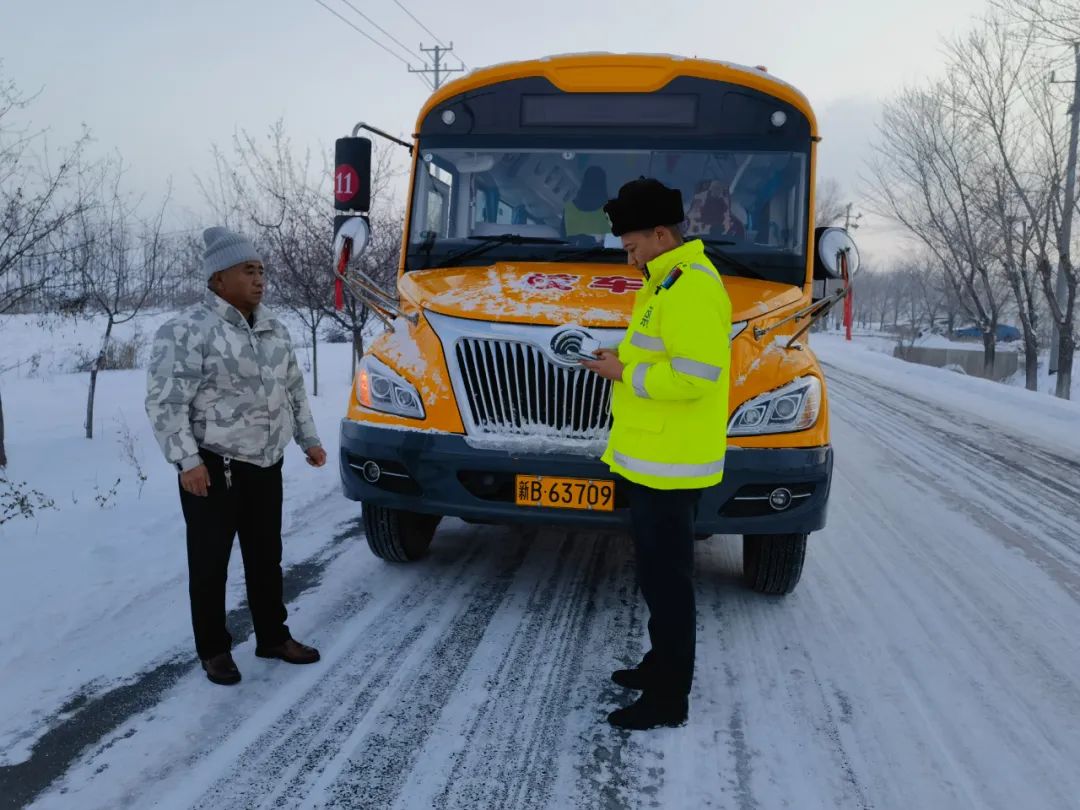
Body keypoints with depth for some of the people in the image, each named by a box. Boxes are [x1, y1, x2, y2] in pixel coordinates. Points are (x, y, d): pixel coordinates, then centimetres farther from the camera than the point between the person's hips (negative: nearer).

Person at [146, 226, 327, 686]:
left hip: (265, 465, 7)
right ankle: (213, 649, 21)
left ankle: (273, 637, 30)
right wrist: (187, 460, -21)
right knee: (210, 562, 6)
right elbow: (165, 402, -17)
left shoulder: (273, 329, 9)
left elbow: (293, 390, 19)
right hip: (214, 467, -7)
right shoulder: (188, 331, -15)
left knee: (266, 556, 16)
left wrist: (308, 439, 16)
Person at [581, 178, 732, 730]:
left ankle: (669, 698, 10)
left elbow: (693, 376, -26)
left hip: (669, 467, -11)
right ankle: (663, 664, 36)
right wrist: (628, 360, 8)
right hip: (655, 459, 11)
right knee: (656, 570, 21)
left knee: (666, 578, -2)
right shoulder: (670, 283, 16)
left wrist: (626, 374, -15)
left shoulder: (692, 288, -19)